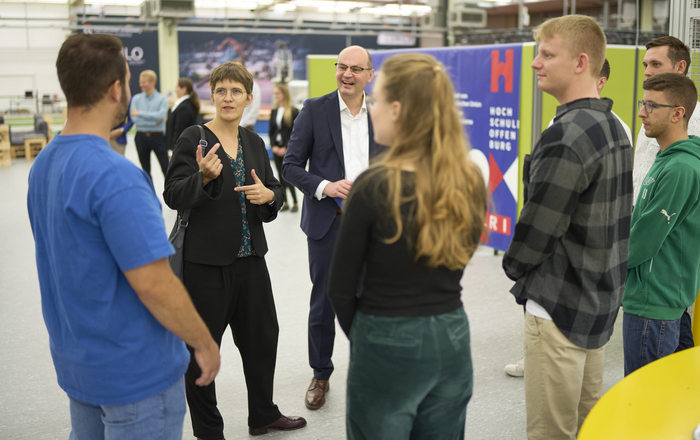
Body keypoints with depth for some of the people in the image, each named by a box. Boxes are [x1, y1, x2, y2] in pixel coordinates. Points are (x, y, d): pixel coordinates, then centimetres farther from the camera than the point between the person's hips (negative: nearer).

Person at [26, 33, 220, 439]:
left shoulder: (43, 165, 3)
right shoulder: (116, 177, -26)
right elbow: (152, 283, -27)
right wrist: (204, 343, -13)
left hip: (75, 361, 9)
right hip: (135, 373, -9)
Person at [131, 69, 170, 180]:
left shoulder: (162, 99, -2)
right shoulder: (136, 99, 5)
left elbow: (161, 115, -18)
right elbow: (134, 119, -6)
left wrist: (140, 113, -17)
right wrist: (153, 121, -12)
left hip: (158, 136, -3)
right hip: (141, 136, 3)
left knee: (166, 167, -6)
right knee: (145, 169, 12)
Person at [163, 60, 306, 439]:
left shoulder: (254, 142, 10)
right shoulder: (193, 138, -7)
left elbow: (275, 191, 16)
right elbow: (173, 195, -12)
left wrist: (268, 195, -7)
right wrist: (203, 177, -30)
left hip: (250, 258, 6)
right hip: (205, 261, -6)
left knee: (262, 337, 17)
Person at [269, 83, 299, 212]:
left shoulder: (294, 111, -6)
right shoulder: (274, 112, 11)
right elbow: (271, 131, 13)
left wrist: (286, 148, -13)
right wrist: (273, 146, -2)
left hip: (288, 149, -6)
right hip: (276, 149, 6)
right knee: (281, 176, 8)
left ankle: (295, 203, 5)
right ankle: (285, 202, 16)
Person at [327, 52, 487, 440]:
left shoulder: (374, 186, -19)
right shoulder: (470, 182, -3)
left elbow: (341, 288, -10)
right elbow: (453, 262, 6)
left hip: (388, 349, -5)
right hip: (453, 339, 5)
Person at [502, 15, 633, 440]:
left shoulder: (567, 135, -22)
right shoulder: (615, 127, 9)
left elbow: (540, 221, -20)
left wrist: (514, 264, 0)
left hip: (561, 305, -9)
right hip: (601, 300, 10)